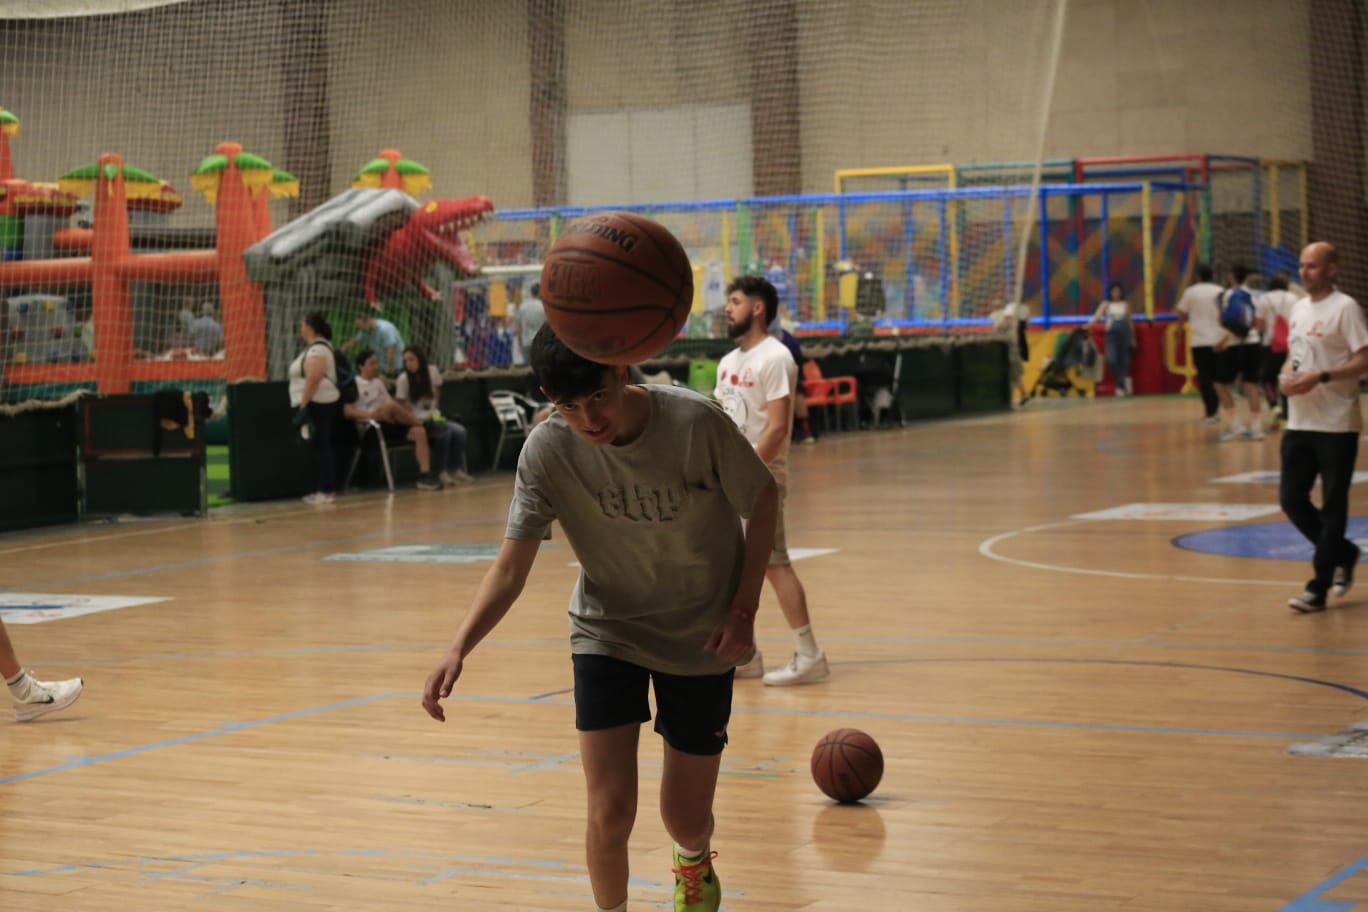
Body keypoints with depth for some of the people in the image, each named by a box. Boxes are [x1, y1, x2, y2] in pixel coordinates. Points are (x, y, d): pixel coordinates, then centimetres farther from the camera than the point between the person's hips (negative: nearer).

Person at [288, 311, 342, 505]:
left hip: (317, 404, -11)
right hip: (319, 404, 11)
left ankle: (327, 490, -8)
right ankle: (327, 489, 14)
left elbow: (312, 381, -23)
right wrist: (303, 405, 21)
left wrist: (303, 406, -24)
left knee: (321, 447, -9)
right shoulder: (316, 346, 17)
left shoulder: (317, 350, -16)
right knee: (322, 446, 11)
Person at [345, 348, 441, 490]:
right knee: (391, 405, -34)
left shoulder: (379, 382, 24)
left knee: (419, 432, -17)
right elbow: (347, 411, -12)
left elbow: (394, 406, 21)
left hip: (388, 425, 7)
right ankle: (420, 422, -7)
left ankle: (425, 475, -23)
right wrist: (370, 414, -27)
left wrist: (408, 413, 0)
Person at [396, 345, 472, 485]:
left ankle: (457, 469, -11)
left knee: (459, 431, -21)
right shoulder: (403, 379, -11)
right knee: (445, 431, -30)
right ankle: (442, 472, -22)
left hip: (433, 418, 5)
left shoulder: (432, 371, 2)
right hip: (416, 421, -5)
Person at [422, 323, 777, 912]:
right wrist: (460, 648, -34)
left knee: (686, 818, 8)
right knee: (609, 813, -12)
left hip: (701, 637, 0)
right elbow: (511, 568, -19)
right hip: (607, 634, 1)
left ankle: (694, 864, 45)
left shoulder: (695, 421, -25)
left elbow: (762, 502, -8)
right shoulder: (547, 451, -21)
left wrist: (743, 610, -13)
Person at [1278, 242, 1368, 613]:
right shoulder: (1299, 308, 14)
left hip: (1337, 425, -7)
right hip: (1300, 422, 8)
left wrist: (1321, 377, -23)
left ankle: (1318, 588, 2)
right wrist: (1285, 377, 1)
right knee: (1291, 499, 7)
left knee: (1333, 506, -1)